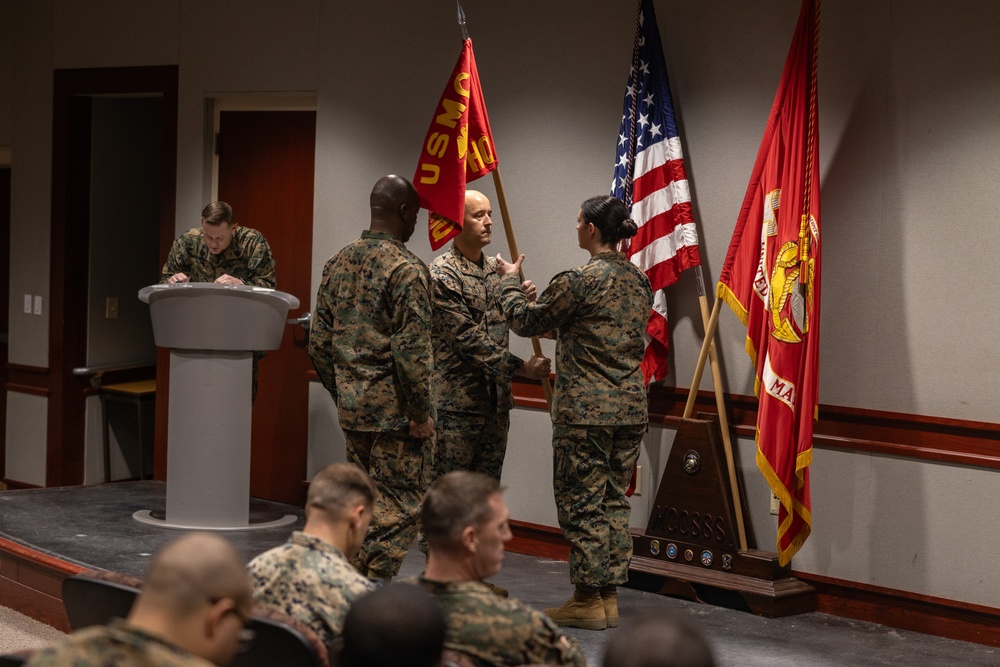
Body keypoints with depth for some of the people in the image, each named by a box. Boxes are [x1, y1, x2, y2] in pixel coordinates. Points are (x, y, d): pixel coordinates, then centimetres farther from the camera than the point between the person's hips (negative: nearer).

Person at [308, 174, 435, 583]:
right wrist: (421, 413, -12)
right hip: (396, 410, -7)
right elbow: (411, 350, -19)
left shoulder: (338, 264, 9)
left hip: (352, 407, 8)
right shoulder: (406, 269, -14)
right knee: (399, 506, -1)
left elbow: (319, 343, 12)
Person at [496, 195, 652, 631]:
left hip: (585, 411, -7)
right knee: (613, 501, 13)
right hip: (630, 408, 7)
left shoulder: (579, 281, -14)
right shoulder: (639, 282, 9)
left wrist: (510, 282, 16)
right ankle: (609, 596, 17)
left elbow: (527, 320, -2)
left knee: (582, 504, 1)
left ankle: (588, 601, 5)